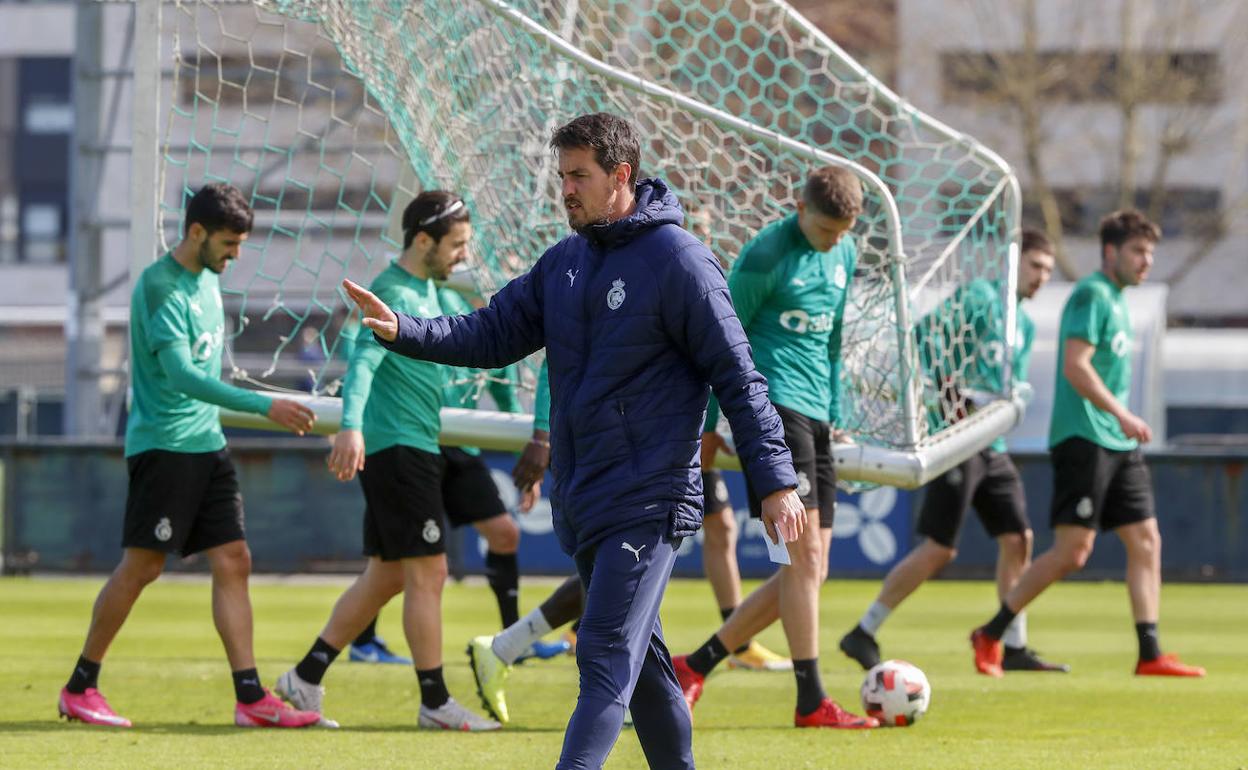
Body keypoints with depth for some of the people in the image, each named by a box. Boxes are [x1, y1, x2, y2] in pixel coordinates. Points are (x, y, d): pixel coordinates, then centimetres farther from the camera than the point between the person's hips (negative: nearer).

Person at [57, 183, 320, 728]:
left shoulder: (207, 279, 13)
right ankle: (79, 688, 6)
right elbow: (181, 373, -25)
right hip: (163, 443, -9)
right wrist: (264, 407, -28)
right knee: (142, 565, -5)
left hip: (206, 444, 9)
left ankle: (250, 697, -2)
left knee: (233, 561, 1)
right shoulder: (160, 286, -15)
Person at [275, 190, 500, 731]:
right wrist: (352, 426, -44)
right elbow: (364, 361, -30)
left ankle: (306, 677, 16)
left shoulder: (425, 288, 15)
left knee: (385, 575, 12)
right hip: (400, 448, -10)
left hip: (411, 451, 10)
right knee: (427, 573, -8)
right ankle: (435, 702, -4)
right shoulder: (395, 294, -15)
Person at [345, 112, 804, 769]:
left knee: (606, 658, -15)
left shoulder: (677, 260, -10)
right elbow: (491, 335, 8)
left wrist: (775, 481, -11)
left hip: (649, 500, -8)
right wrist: (401, 330, -8)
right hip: (583, 503, 8)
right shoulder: (565, 261, 12)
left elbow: (738, 377, -9)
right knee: (639, 657, 15)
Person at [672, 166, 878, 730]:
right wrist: (708, 423, -2)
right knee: (805, 552, -14)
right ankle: (811, 701, -13)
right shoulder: (766, 256, -10)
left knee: (809, 571, 4)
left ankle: (694, 666, 11)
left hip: (814, 416, 8)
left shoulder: (844, 255, 14)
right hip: (772, 403, -8)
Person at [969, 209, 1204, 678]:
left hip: (1118, 445, 10)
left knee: (1146, 542, 3)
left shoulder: (1117, 301, 19)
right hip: (1084, 440, -10)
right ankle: (991, 636, 0)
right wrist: (1122, 415, -23)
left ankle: (1150, 656, 2)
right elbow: (1076, 367, -20)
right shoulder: (1091, 296, -10)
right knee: (1073, 551, -11)